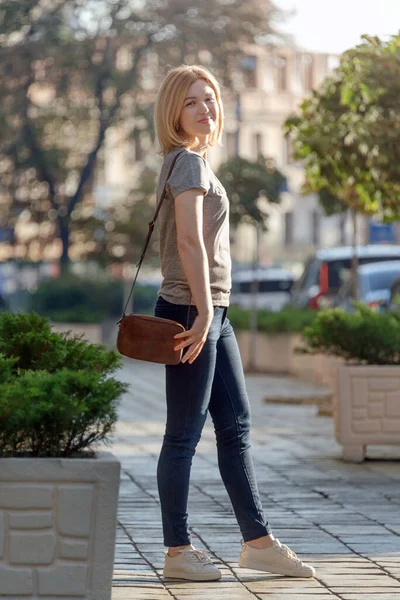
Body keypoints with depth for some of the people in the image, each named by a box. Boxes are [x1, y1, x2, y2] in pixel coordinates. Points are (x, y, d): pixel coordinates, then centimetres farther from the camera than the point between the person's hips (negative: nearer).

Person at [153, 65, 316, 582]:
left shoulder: (191, 162, 18)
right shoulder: (188, 161, -11)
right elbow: (189, 239, -21)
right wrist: (202, 310, -23)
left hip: (212, 312, 10)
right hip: (192, 310, -10)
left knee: (236, 426, 12)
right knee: (184, 433, -3)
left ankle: (258, 542, 18)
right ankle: (178, 552, 4)